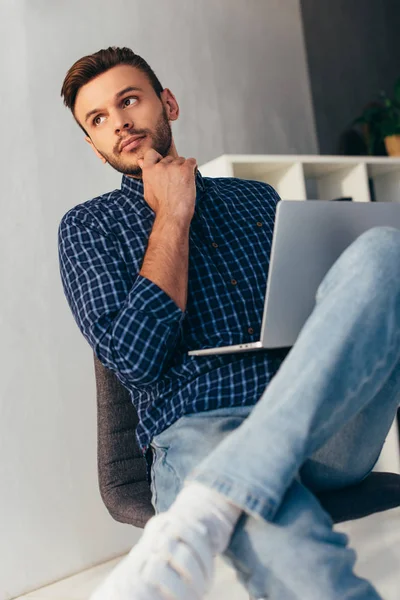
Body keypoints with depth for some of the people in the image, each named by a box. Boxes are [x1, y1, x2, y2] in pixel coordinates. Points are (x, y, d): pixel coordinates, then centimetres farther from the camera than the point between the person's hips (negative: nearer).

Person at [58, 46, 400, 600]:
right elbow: (137, 359, -2)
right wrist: (172, 217, 1)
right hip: (199, 430, -6)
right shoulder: (89, 226, 14)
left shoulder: (258, 197, 25)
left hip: (329, 423, 7)